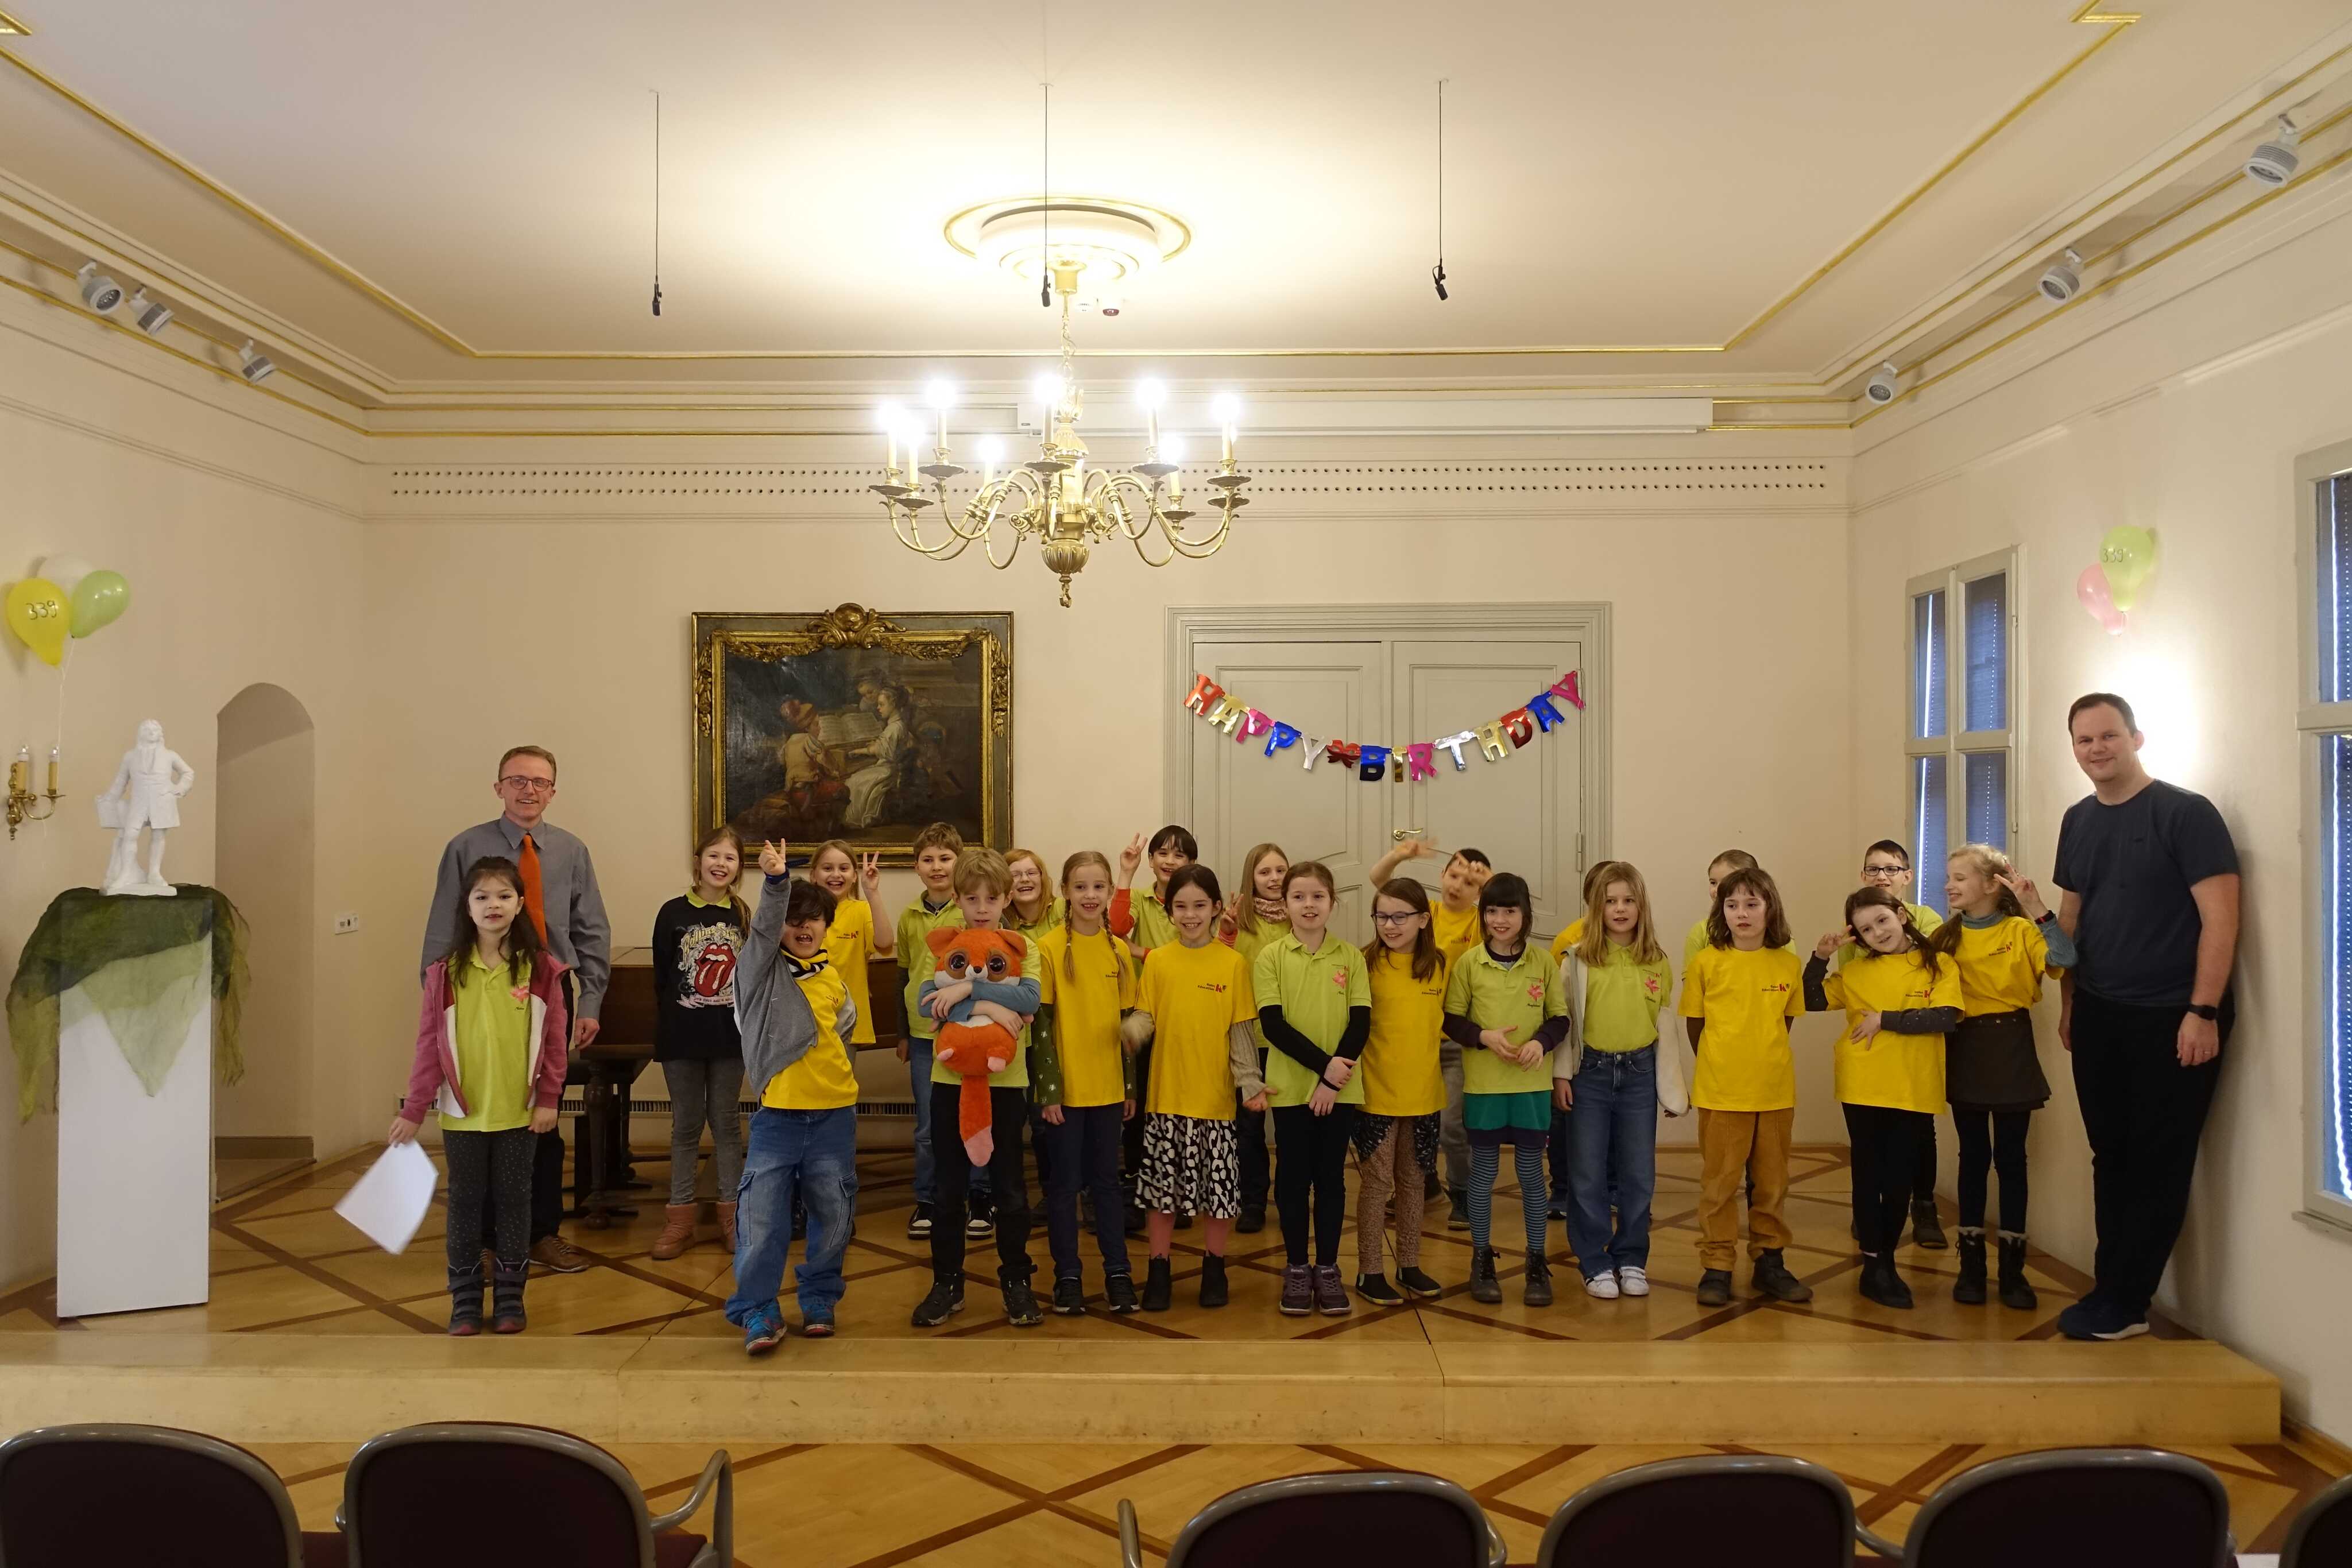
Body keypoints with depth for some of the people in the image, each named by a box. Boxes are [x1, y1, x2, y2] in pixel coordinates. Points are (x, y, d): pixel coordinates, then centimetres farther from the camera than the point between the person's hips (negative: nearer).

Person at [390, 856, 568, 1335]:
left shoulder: (540, 969, -4)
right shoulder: (446, 972, -2)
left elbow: (553, 1040, -1)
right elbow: (430, 1044, -1)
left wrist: (548, 1099, -4)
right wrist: (414, 1109, -2)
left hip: (518, 1112, 0)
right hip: (462, 1113, 1)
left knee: (513, 1200, 8)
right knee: (465, 1202, 9)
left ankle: (509, 1296, 19)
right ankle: (465, 1300, 20)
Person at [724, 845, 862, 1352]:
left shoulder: (832, 977, 9)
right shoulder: (765, 966, -2)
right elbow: (765, 925, -23)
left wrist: (832, 1064, 11)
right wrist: (776, 881, -40)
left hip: (834, 1110, 4)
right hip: (778, 1110, -4)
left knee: (833, 1214, 9)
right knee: (762, 1214, -8)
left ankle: (820, 1299, 27)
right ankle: (757, 1310, 6)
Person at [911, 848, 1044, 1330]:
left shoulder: (1021, 946, -2)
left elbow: (1030, 999, -20)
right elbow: (925, 1001, -14)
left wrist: (969, 988, -29)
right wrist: (994, 1005, -24)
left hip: (1005, 1080, -1)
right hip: (951, 1078, 2)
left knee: (1010, 1187, 7)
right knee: (950, 1187, 10)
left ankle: (1016, 1281, 21)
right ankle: (947, 1282, 22)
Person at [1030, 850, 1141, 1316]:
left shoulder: (1119, 950, 4)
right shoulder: (1049, 948, -8)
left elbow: (1129, 1022, 9)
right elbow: (1041, 1024, -9)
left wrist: (1131, 1085, 7)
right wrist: (1047, 1089, -12)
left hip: (1108, 1088, 3)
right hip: (1064, 1089, -3)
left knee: (1107, 1180, 12)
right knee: (1064, 1184, 6)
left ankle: (1118, 1273, 20)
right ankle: (1067, 1276, 17)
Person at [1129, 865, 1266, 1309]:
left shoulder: (1233, 963, -3)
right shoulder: (1156, 961, 1)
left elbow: (1242, 1030, -1)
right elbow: (1145, 1016, 0)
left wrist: (1250, 1082, -11)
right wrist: (1132, 1031, -23)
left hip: (1215, 1097, -1)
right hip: (1166, 1095, 1)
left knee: (1220, 1188, 6)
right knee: (1161, 1188, 8)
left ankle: (1214, 1268, 25)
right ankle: (1159, 1270, 22)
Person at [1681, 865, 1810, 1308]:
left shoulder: (1789, 964, -1)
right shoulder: (1705, 962, -7)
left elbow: (1785, 1021, 12)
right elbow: (1694, 1022, 3)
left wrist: (1762, 1060, 12)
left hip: (1776, 1090, 2)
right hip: (1721, 1091, -2)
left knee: (1772, 1180, 12)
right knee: (1719, 1181, 5)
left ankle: (1769, 1260, 25)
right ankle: (1717, 1265, 13)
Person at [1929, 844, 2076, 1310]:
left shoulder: (2020, 930, -5)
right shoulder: (1946, 936, 5)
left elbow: (2065, 960, -22)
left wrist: (2037, 910, -26)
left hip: (2010, 1048, -2)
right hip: (1964, 1049, 2)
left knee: (2011, 1157, 4)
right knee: (1974, 1156, 8)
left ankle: (2013, 1268, 13)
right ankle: (1971, 1264, 16)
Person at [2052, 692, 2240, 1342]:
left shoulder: (2186, 812, -10)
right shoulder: (2078, 821, 9)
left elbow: (2220, 918, -14)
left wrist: (2203, 1013, -19)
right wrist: (2068, 1002, 13)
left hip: (2171, 1019, -6)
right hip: (2099, 1018, 6)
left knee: (2156, 1164, 2)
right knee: (2111, 1156, 11)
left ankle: (2122, 1303, 9)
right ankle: (2115, 1293, 20)